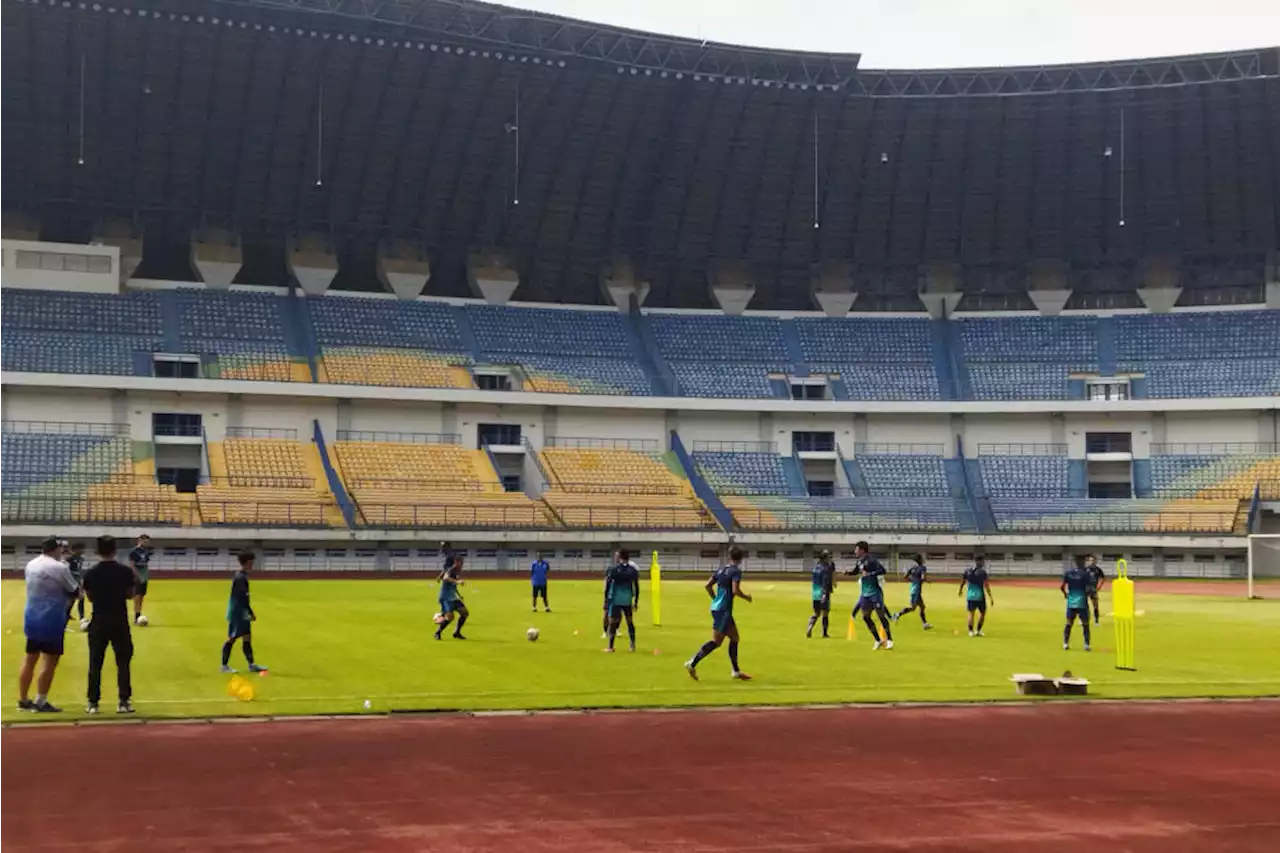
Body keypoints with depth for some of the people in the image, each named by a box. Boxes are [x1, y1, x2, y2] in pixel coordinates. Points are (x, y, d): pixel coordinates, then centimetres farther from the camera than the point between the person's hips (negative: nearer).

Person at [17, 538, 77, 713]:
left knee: (30, 659, 15)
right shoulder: (59, 567, -14)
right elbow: (73, 591, -7)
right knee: (49, 661, 1)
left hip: (32, 618, 7)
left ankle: (23, 700, 21)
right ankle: (41, 702, 2)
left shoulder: (31, 565, 7)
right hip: (52, 619, -7)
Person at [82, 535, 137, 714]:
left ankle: (93, 703, 10)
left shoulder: (91, 573, -6)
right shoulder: (125, 571, -7)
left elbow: (90, 598, 4)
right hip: (120, 622, 0)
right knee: (123, 661, 8)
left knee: (95, 663, 9)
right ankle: (124, 702, 5)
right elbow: (130, 595, 2)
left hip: (99, 622, 1)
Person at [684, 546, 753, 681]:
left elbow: (708, 585, 12)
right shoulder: (736, 571, -12)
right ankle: (692, 663, -7)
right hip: (723, 610, -9)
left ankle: (736, 671, 19)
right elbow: (735, 590, -22)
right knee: (716, 641, -5)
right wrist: (746, 598, -4)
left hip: (716, 607, 9)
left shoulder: (721, 569, 11)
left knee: (734, 637, 15)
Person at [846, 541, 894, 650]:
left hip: (875, 592, -8)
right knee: (866, 617, 6)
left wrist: (869, 574, -28)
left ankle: (889, 640, 5)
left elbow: (882, 570, -25)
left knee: (881, 615, -5)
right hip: (865, 593, 8)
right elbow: (855, 571, 26)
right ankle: (878, 641, 15)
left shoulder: (871, 560, -16)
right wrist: (848, 572, 5)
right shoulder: (860, 562, 8)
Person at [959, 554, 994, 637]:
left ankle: (971, 631, 4)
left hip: (970, 595, 4)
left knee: (971, 613, 8)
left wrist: (960, 590, 34)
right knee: (982, 613, 13)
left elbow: (962, 582, 14)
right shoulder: (982, 572, -12)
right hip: (979, 596, -4)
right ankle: (978, 630, 12)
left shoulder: (967, 571, 2)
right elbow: (986, 586, -14)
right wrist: (991, 598, -9)